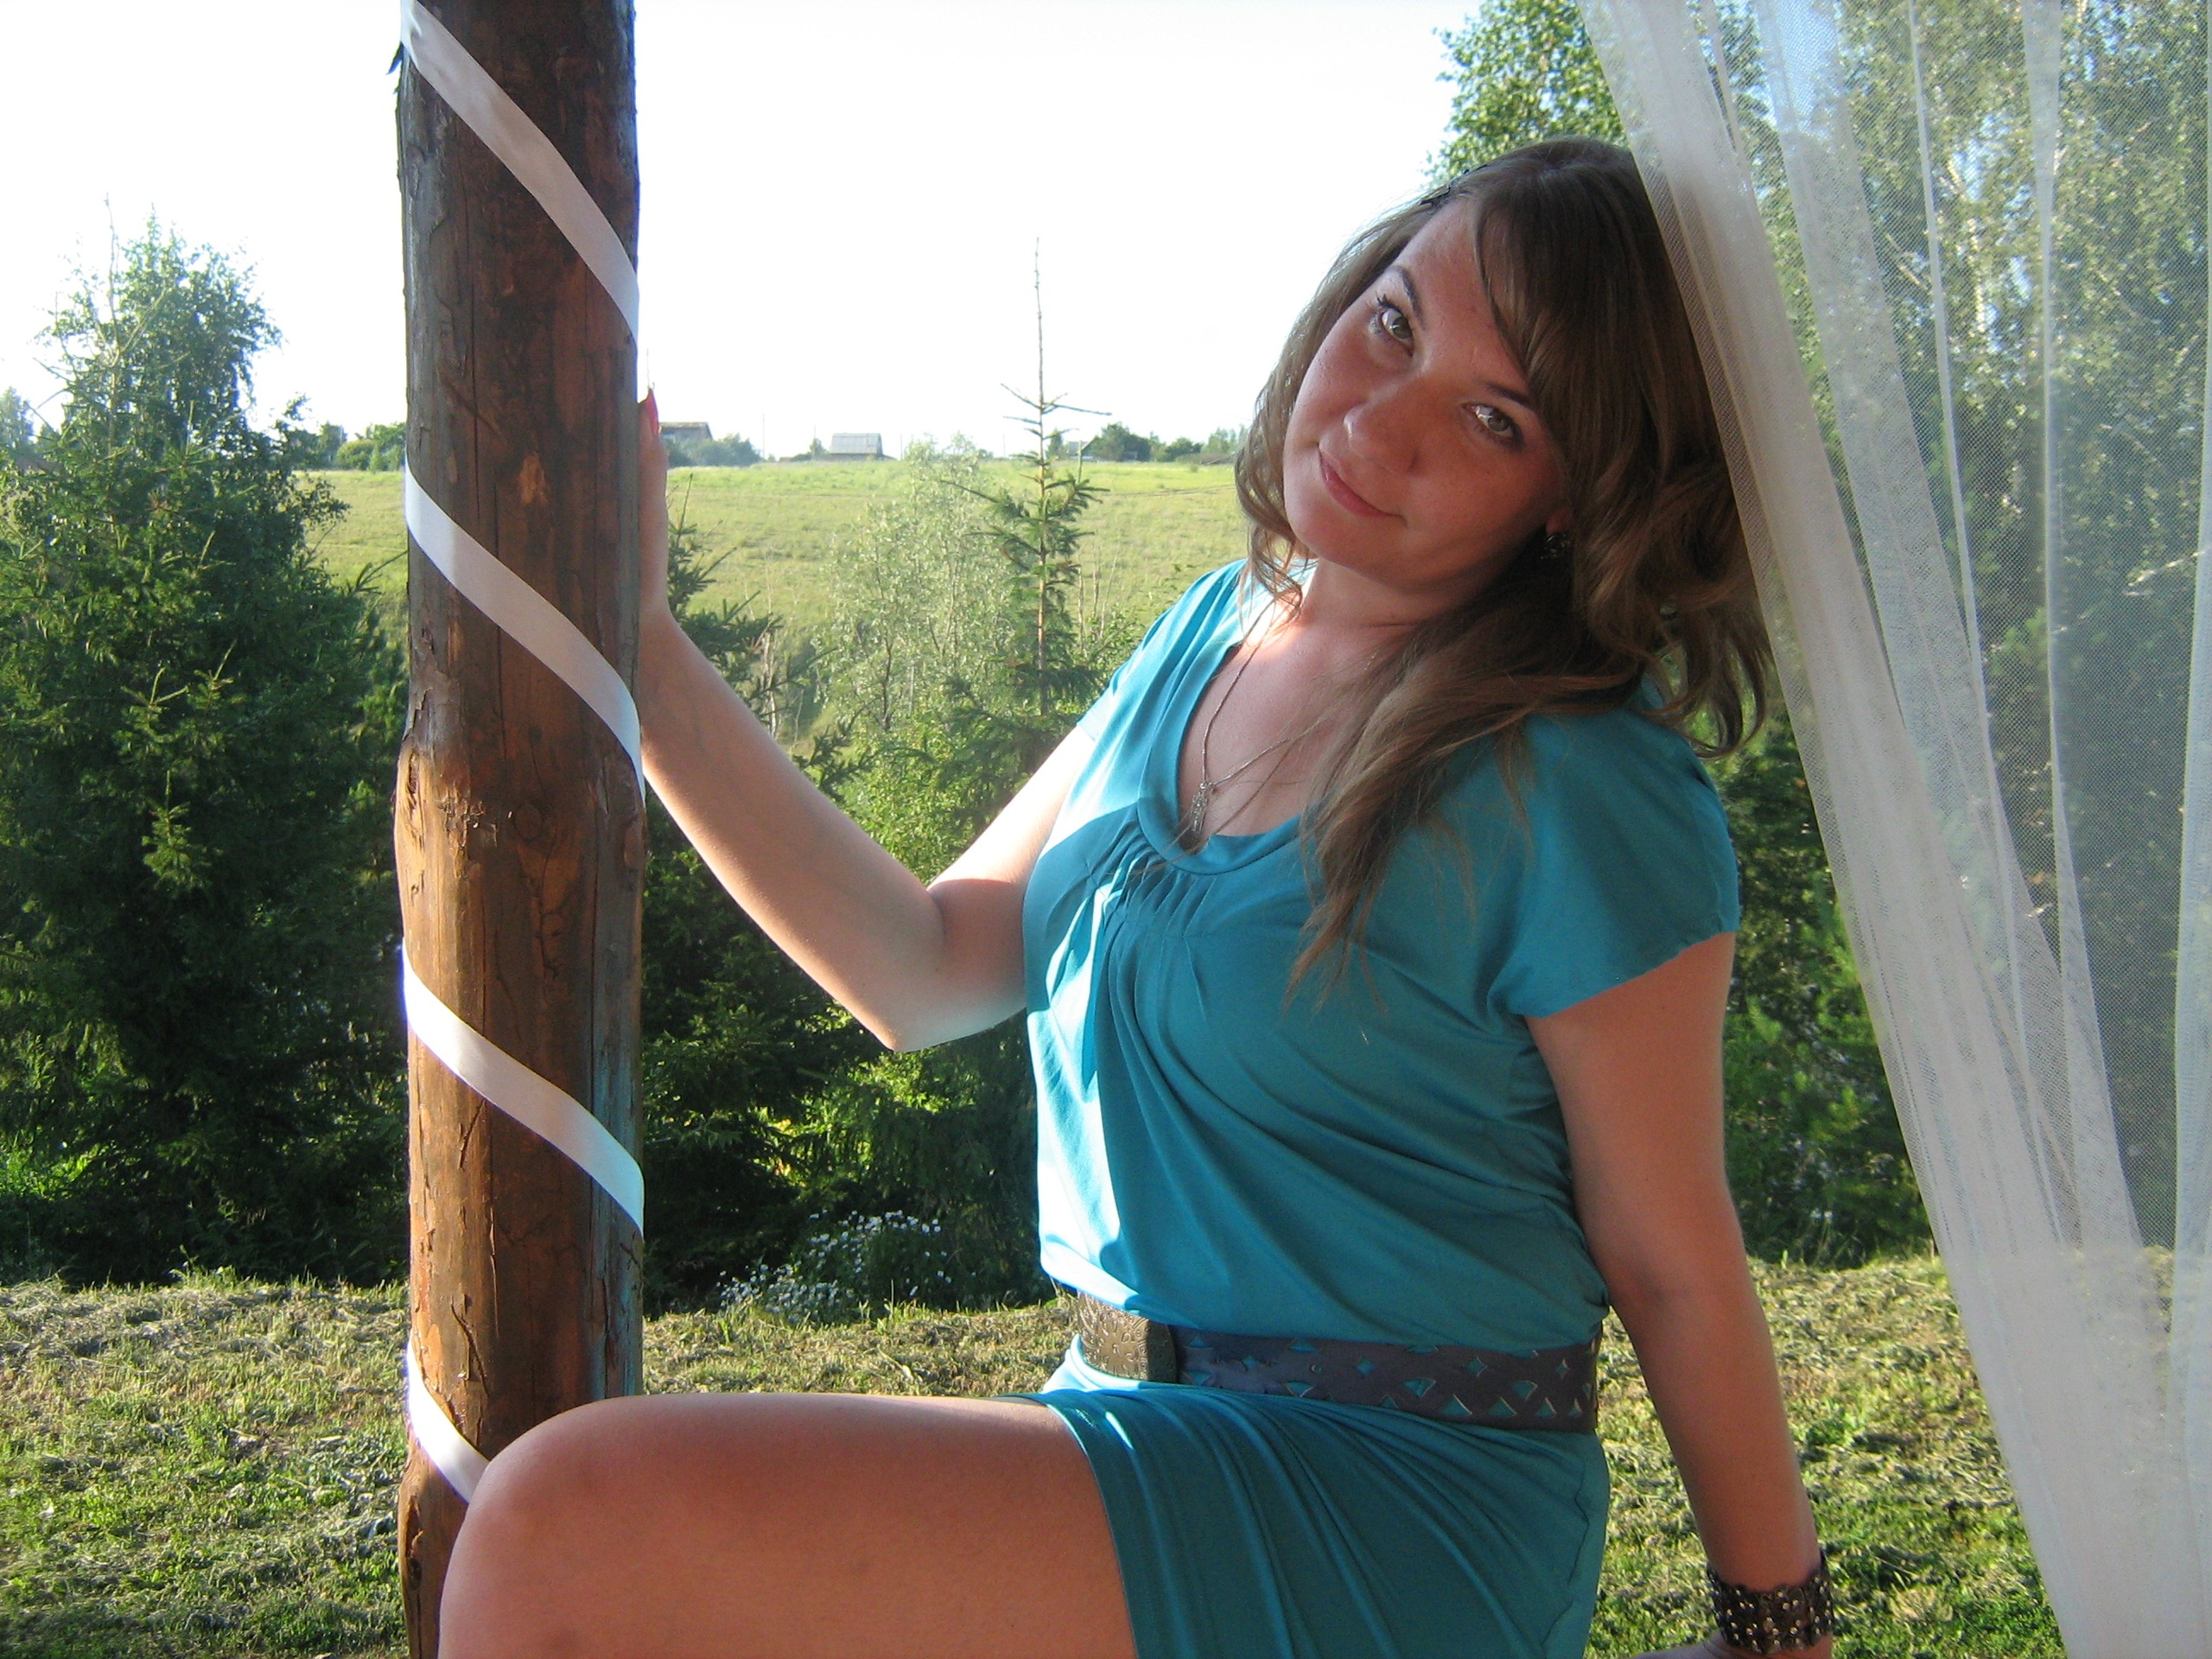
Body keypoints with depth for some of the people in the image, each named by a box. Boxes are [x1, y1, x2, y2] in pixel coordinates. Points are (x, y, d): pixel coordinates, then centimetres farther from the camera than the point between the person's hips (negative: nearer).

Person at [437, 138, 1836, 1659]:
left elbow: (1675, 1271, -8)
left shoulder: (1580, 803, -16)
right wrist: (641, 656, 2)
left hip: (1397, 1516, -7)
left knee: (573, 1533, -22)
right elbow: (926, 971, 7)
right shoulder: (1215, 636, 7)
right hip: (1142, 1425, 7)